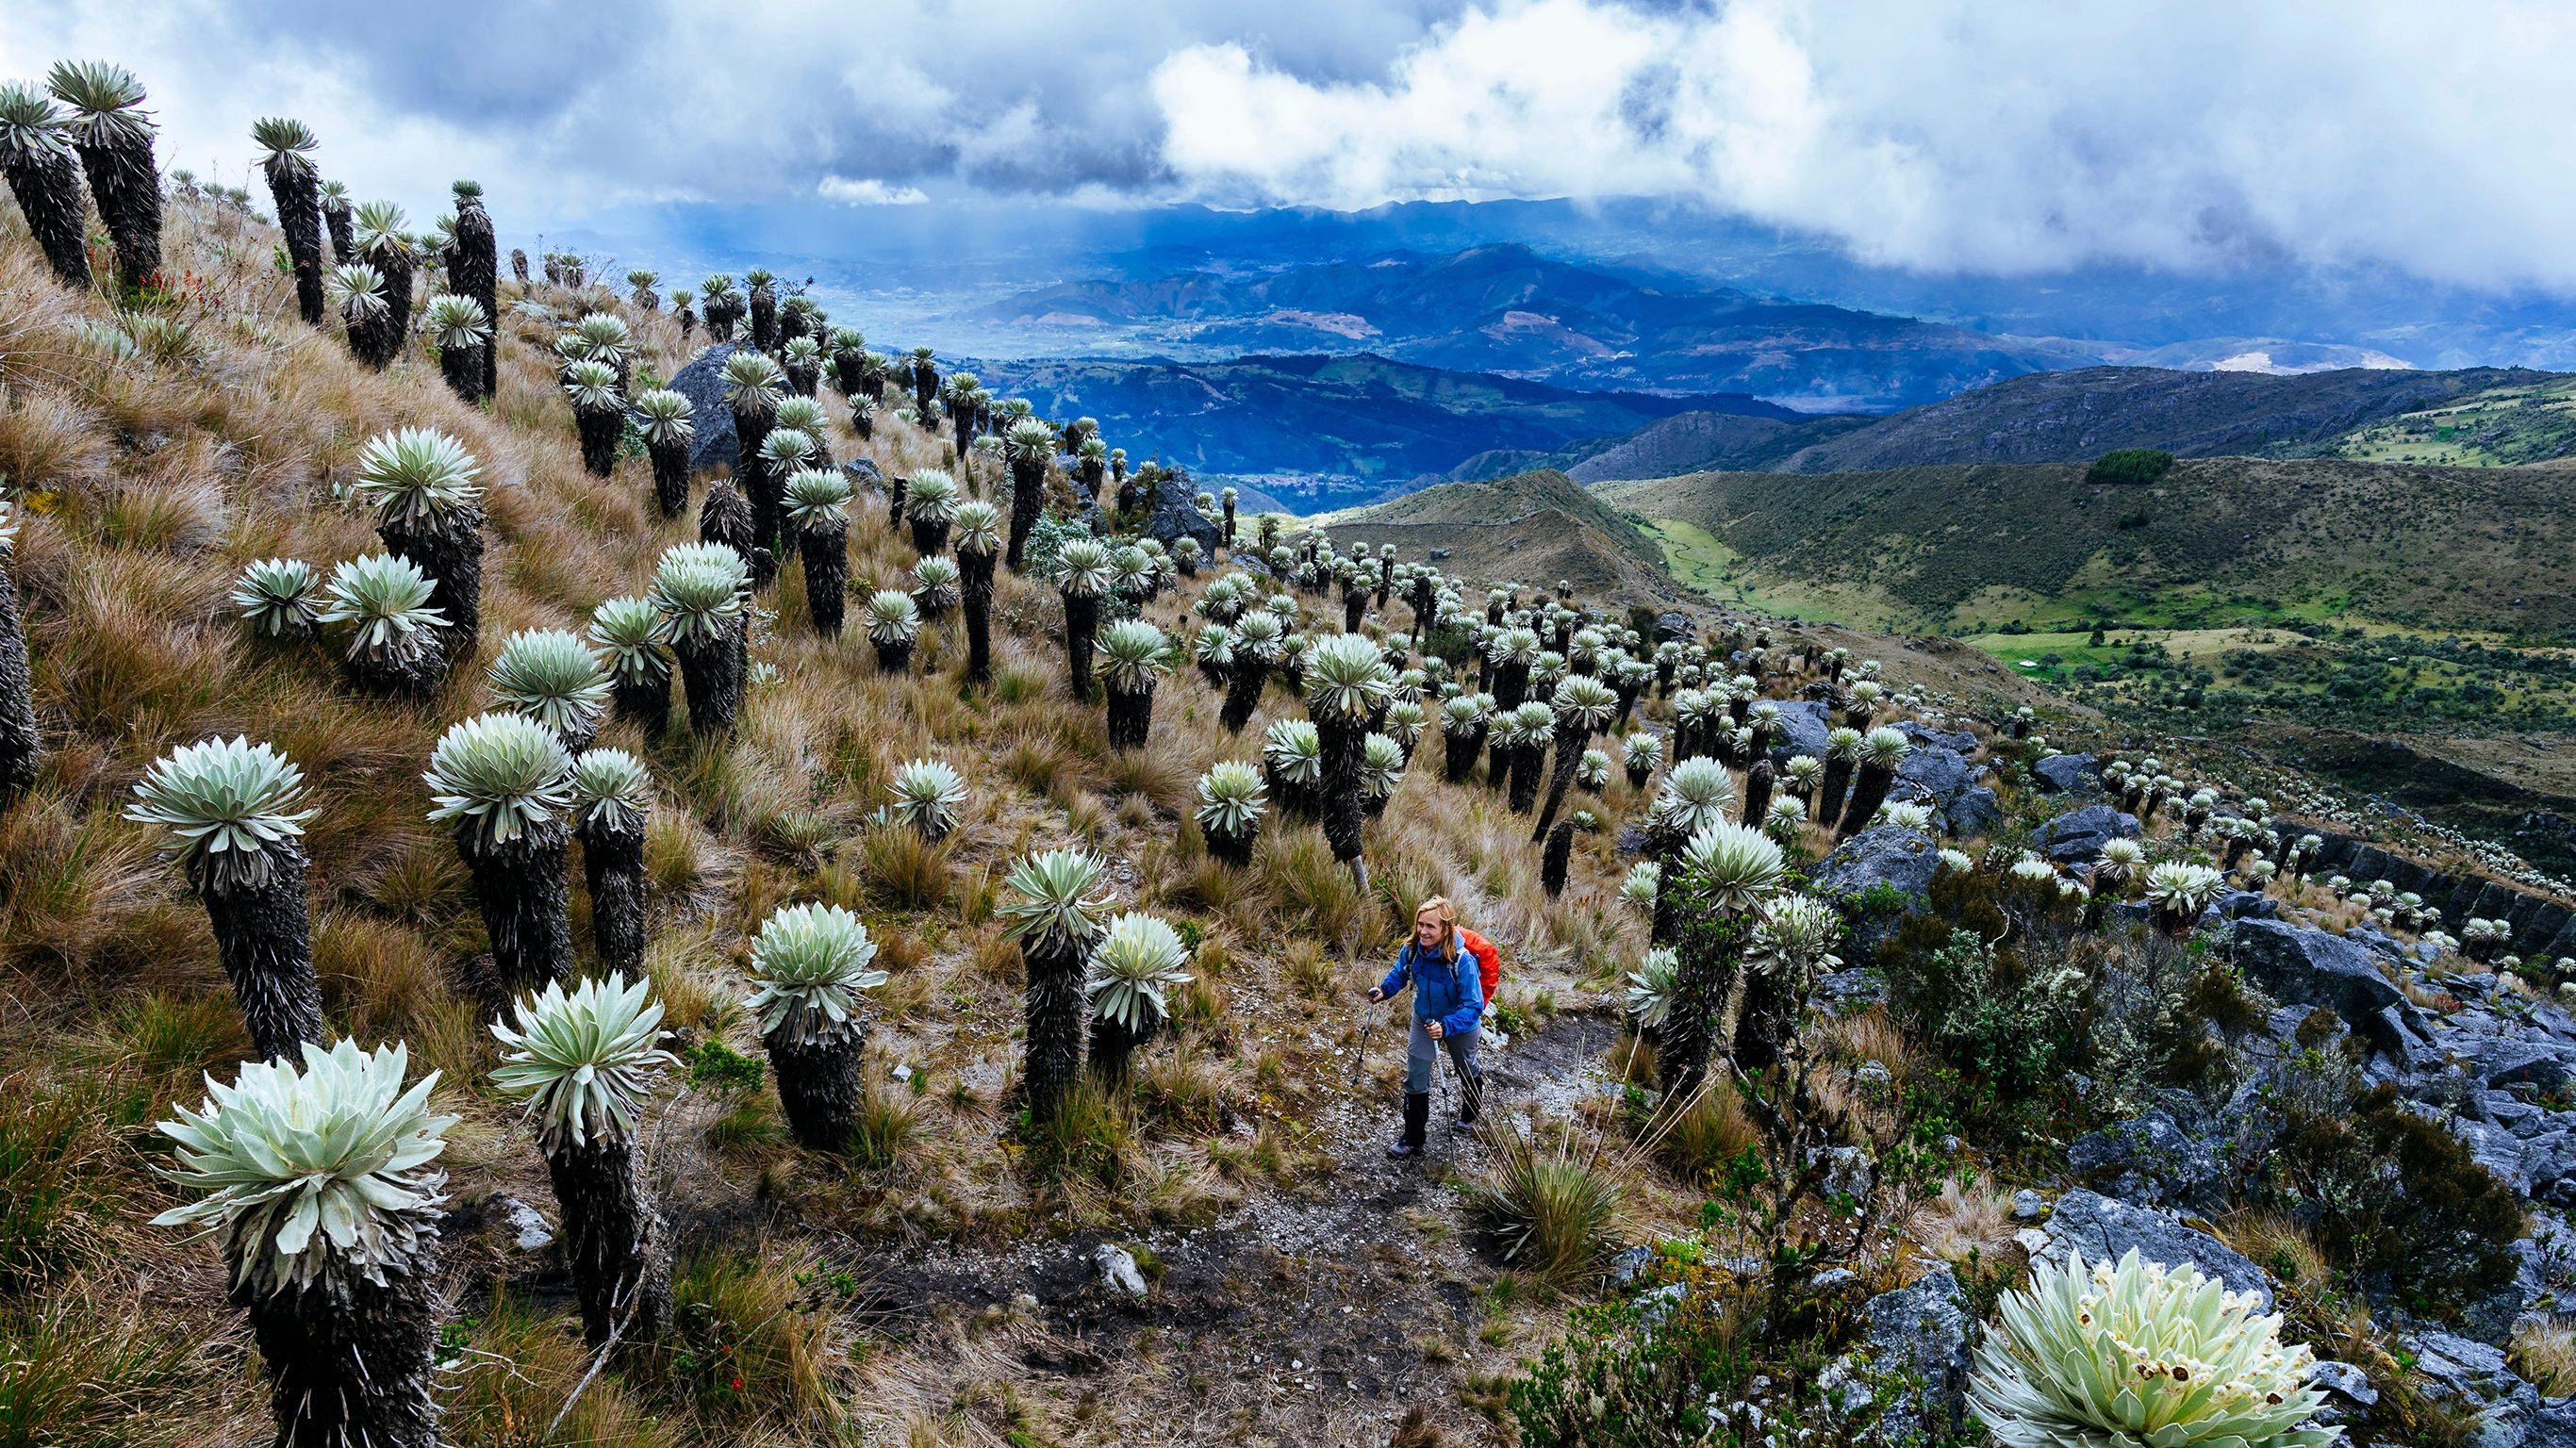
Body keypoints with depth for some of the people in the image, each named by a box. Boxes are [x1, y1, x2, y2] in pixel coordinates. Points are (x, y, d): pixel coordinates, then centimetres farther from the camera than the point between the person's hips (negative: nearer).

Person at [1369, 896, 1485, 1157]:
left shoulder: (1462, 961, -40)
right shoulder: (1412, 951, -25)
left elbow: (1473, 1006, -37)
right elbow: (1400, 974, -2)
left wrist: (1446, 1026, -50)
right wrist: (1384, 990, -21)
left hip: (1460, 1025, -3)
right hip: (1424, 1019, 3)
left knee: (1467, 1071, 25)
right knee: (1415, 1077, 2)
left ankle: (1470, 1113, 57)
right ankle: (1412, 1139, 17)